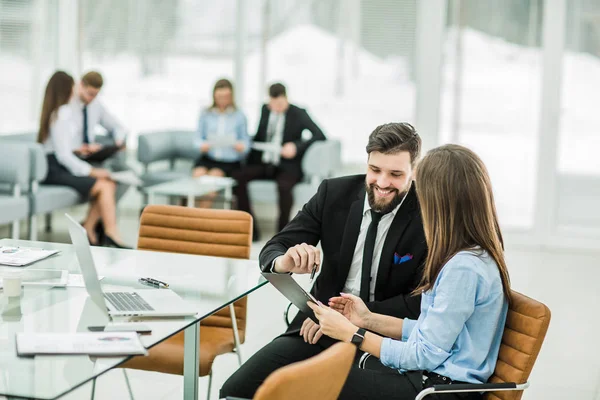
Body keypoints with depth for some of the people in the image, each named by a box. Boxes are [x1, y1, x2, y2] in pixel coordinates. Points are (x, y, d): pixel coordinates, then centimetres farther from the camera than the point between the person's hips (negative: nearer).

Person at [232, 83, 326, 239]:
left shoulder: (298, 114, -3)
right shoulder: (265, 110, 11)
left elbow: (320, 135, -9)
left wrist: (297, 146, -22)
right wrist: (250, 160, 7)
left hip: (287, 166, -5)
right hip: (263, 163, 5)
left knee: (283, 186, -38)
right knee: (237, 177, -21)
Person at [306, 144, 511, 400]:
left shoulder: (463, 268, -22)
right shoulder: (474, 256, 8)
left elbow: (426, 356, -19)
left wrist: (351, 333, -11)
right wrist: (369, 319, 10)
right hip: (434, 375, 9)